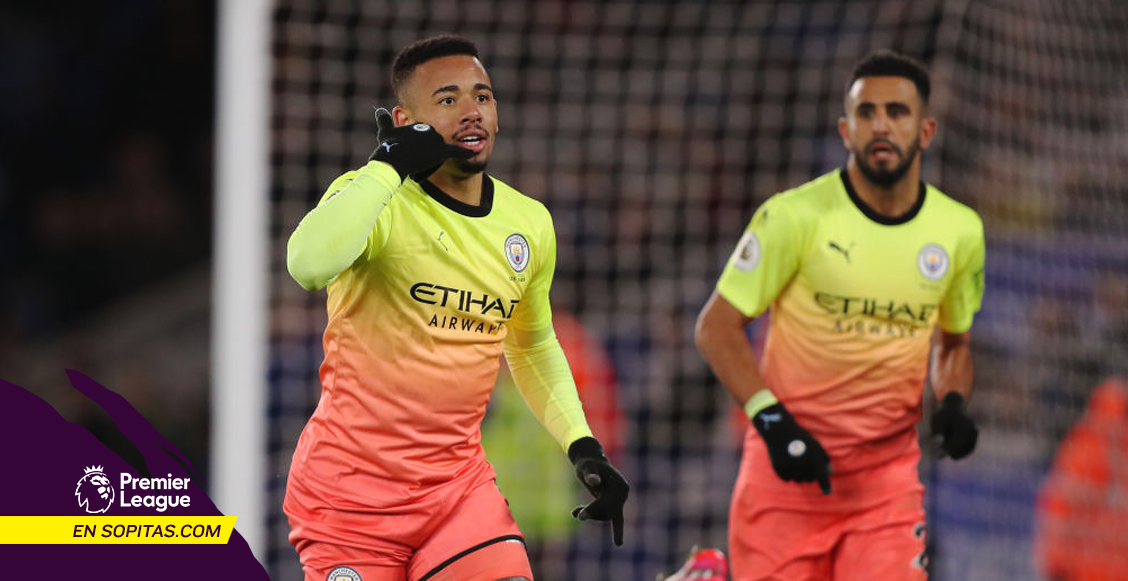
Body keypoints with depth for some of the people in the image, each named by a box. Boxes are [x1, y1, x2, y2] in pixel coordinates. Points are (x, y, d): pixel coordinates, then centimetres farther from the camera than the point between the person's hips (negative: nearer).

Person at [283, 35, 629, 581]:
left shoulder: (530, 224, 7)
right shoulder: (374, 196, -12)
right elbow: (308, 264, -36)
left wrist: (582, 446, 12)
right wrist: (391, 164, -27)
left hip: (458, 483, 4)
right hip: (350, 487, -4)